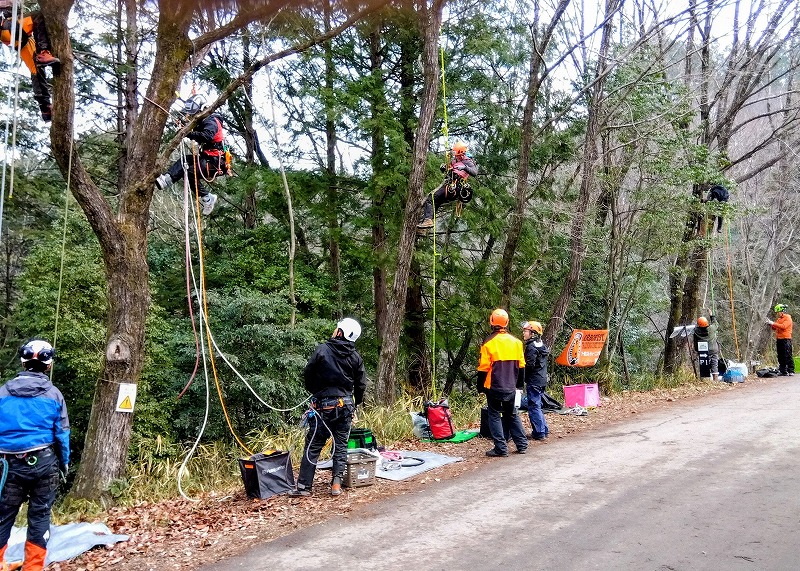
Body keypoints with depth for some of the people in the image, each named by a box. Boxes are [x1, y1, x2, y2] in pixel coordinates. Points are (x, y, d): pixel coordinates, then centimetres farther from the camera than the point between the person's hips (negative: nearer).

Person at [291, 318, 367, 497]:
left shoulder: (323, 349, -8)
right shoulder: (356, 357, 2)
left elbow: (307, 374, -3)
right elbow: (361, 385, 6)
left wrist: (315, 392, 15)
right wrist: (355, 403, 22)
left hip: (323, 404, -3)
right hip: (345, 404, 3)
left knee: (313, 446, 3)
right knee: (341, 446, 11)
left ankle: (303, 486, 4)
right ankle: (336, 483, 7)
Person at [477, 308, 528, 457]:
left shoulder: (488, 342, -11)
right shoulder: (516, 341, 3)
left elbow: (483, 367, -9)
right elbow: (521, 365, 9)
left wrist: (480, 386, 1)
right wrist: (519, 383, 20)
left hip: (494, 387, -5)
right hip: (510, 387, 5)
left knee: (495, 416, 4)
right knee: (511, 415, 18)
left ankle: (501, 448, 1)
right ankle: (522, 445, 19)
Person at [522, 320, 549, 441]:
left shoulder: (531, 346, -16)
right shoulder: (542, 345, 13)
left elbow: (529, 365, -22)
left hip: (534, 381, -10)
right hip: (542, 380, 10)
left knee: (534, 407, -2)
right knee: (537, 405, 18)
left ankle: (539, 433, 2)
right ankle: (544, 430, 23)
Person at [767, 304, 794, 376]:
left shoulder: (788, 318, -5)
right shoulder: (778, 319, 18)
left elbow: (783, 326, -20)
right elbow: (775, 328, 20)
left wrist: (773, 323, -19)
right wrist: (771, 324, 3)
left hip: (786, 339, -8)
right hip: (779, 340, 8)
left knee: (788, 356, -7)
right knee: (780, 357, 6)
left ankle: (791, 371, -5)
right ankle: (783, 371, 10)